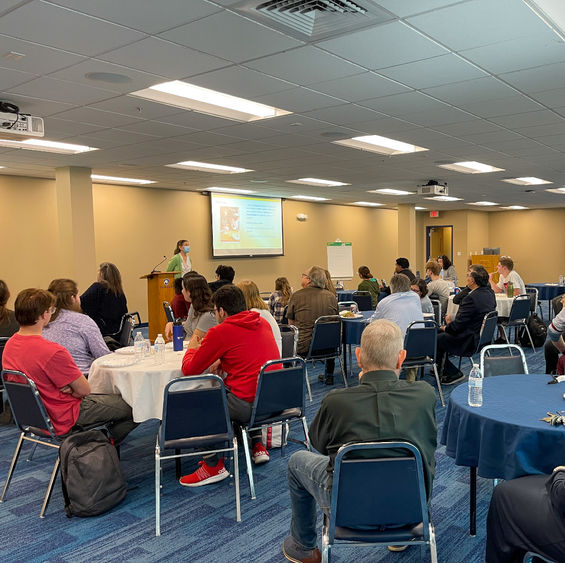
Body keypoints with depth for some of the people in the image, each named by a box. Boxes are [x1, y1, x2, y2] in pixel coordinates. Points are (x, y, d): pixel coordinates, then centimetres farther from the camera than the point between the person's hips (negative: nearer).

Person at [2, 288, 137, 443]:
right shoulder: (53, 352, -31)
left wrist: (65, 388, -5)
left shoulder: (10, 344, -5)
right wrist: (69, 391, -1)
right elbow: (85, 390, -21)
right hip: (63, 420, -9)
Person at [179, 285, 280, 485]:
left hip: (248, 406, -7)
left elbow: (189, 370, 0)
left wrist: (191, 349, 20)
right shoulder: (262, 323, 9)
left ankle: (213, 466, 14)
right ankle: (258, 446, 32)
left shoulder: (220, 332, -10)